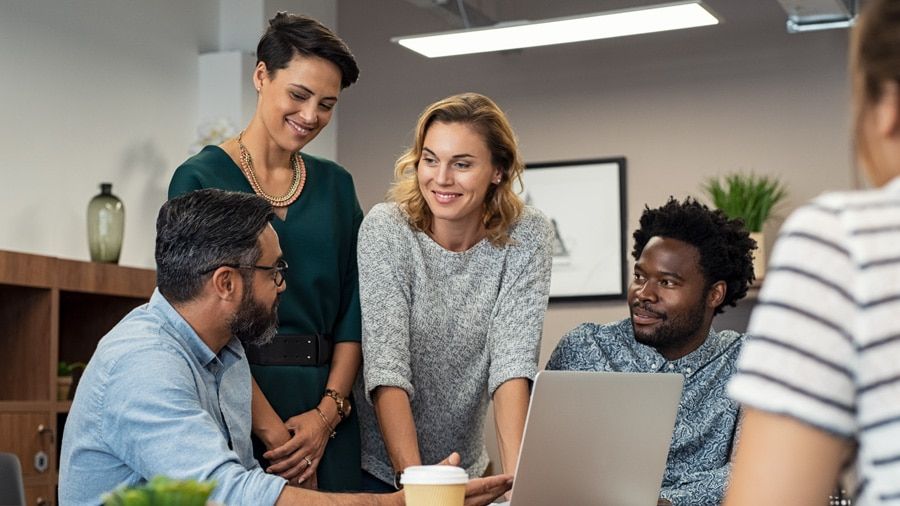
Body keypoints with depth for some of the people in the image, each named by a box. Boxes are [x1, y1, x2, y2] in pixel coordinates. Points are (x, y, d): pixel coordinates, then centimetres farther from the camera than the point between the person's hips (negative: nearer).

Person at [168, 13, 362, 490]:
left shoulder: (336, 185, 10)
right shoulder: (201, 178, -4)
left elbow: (353, 309, 7)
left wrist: (329, 411, -7)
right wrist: (272, 429, -16)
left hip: (324, 409, 4)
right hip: (236, 408, -4)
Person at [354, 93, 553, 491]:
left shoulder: (525, 237, -11)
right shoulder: (386, 229, -16)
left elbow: (513, 358, -19)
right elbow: (386, 365, -23)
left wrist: (516, 477, -30)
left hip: (465, 469, 2)